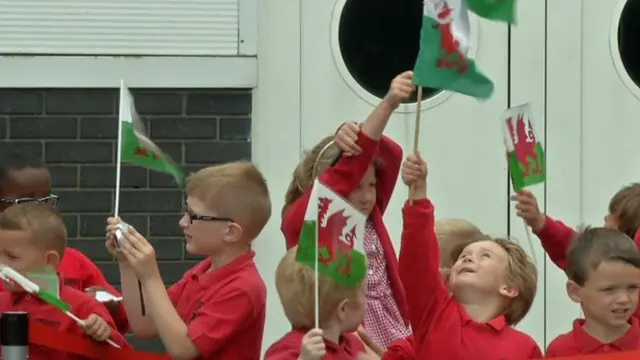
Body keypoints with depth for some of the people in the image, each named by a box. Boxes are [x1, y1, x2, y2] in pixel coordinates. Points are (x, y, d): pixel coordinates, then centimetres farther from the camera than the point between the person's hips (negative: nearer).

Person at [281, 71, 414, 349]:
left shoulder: (369, 218, 8)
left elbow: (391, 157, -4)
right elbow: (348, 172, -21)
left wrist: (362, 135, -27)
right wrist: (389, 103, -30)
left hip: (394, 343, 6)